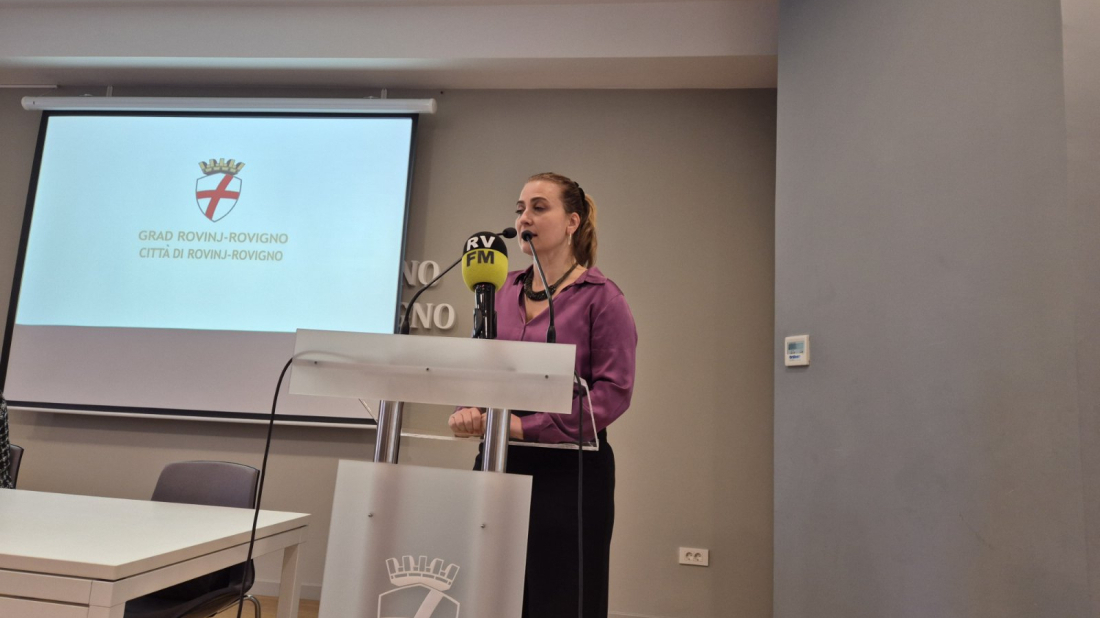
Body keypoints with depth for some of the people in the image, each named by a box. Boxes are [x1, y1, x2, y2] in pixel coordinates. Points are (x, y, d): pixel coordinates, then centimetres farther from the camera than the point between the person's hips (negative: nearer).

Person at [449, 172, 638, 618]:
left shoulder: (600, 296, -6)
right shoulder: (503, 291, 10)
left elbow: (614, 390, -13)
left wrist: (528, 425, -19)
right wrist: (469, 408, -9)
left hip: (568, 468, -5)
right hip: (498, 461, 5)